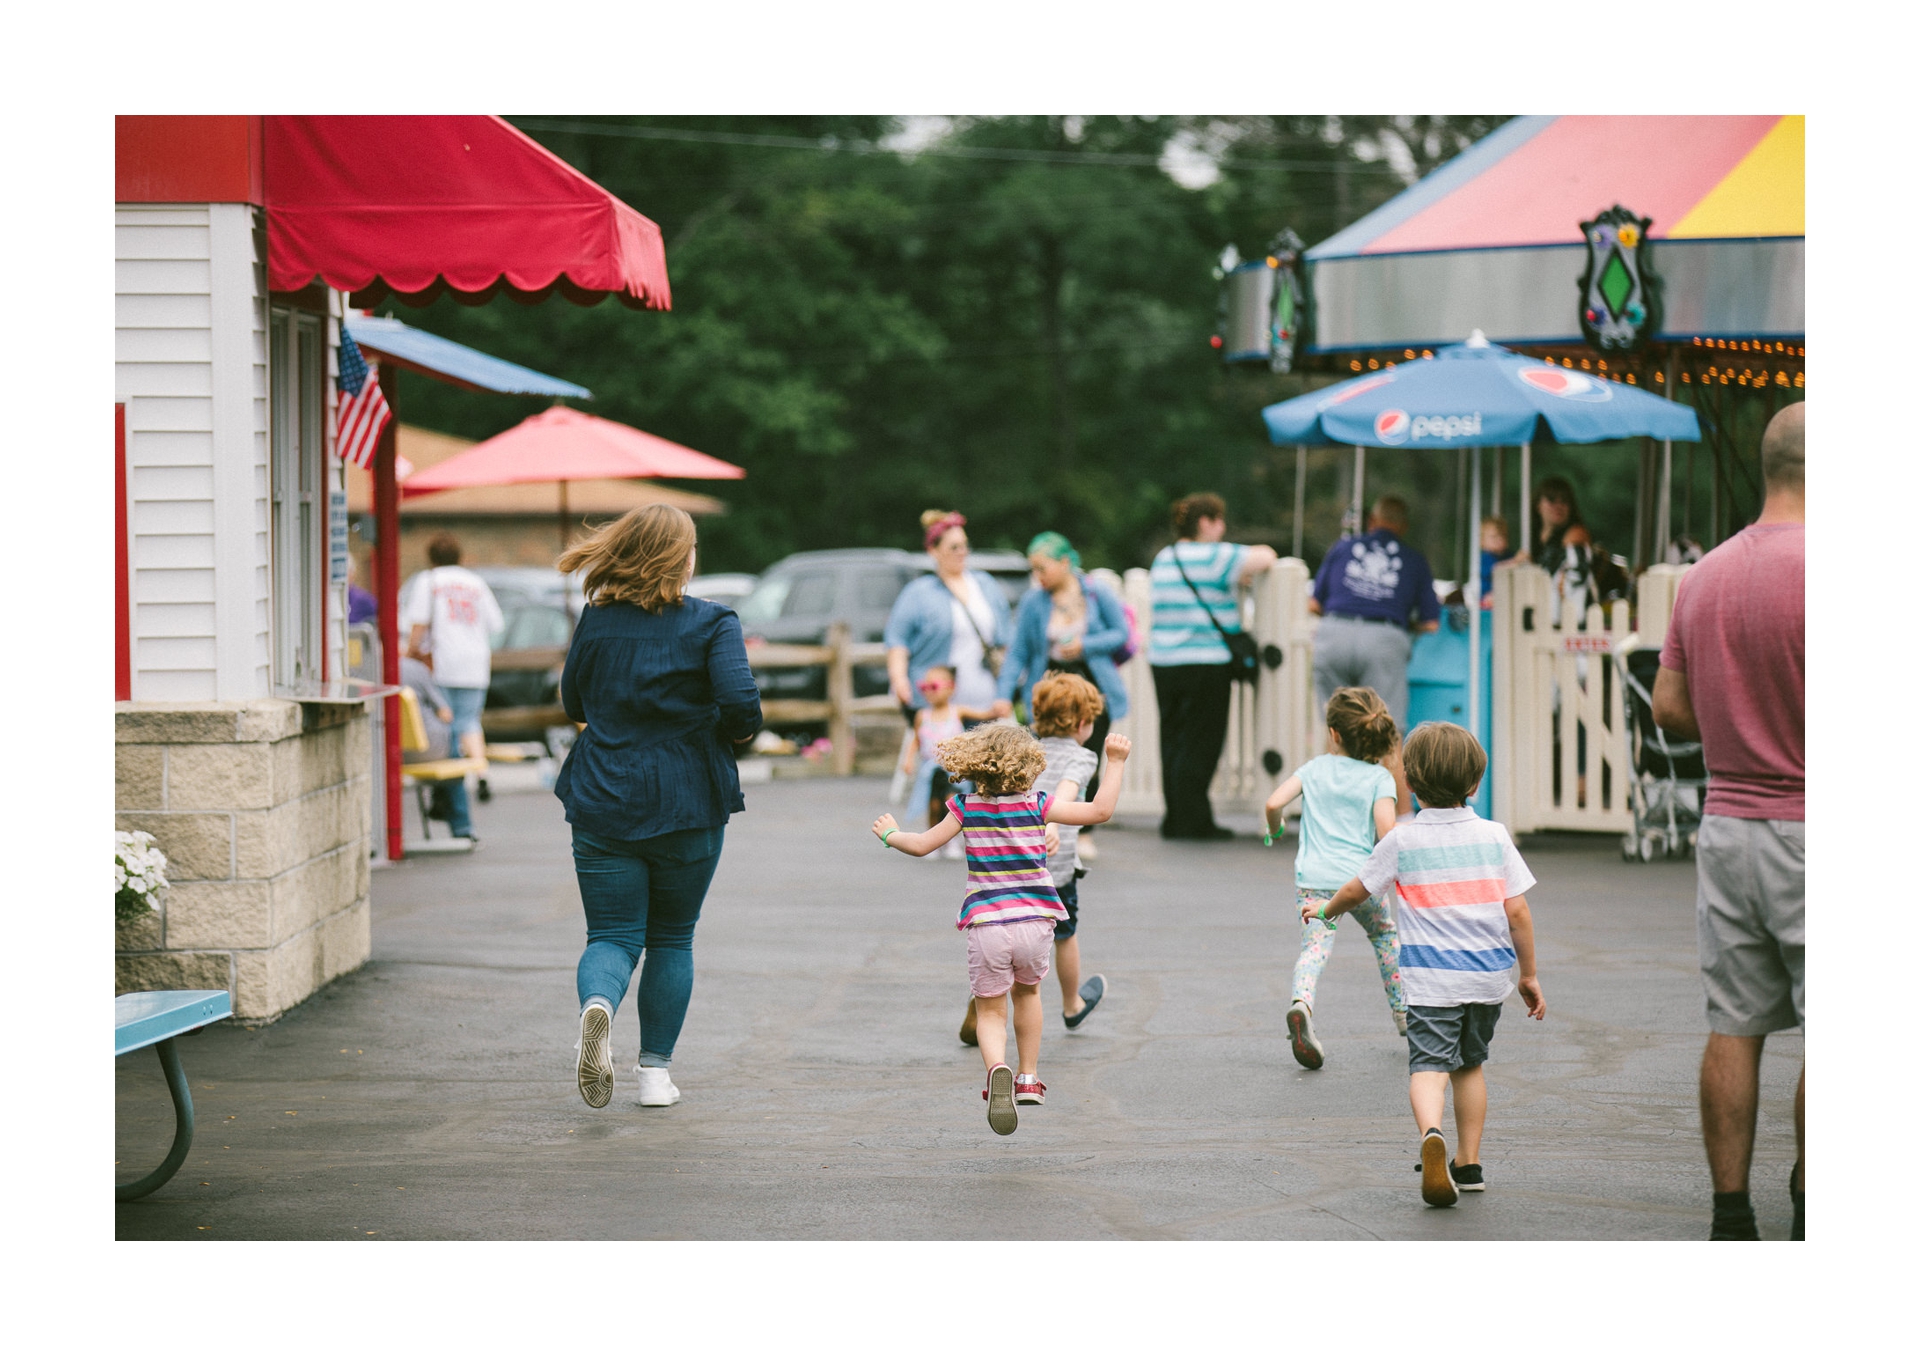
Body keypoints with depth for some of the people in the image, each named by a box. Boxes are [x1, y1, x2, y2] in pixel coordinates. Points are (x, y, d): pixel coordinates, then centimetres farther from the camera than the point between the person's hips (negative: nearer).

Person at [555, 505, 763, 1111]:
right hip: (688, 804, -1)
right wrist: (735, 732, 2)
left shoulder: (595, 621, 2)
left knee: (612, 935, 5)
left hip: (602, 802, 1)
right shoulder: (711, 624, -8)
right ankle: (655, 1070, 16)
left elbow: (574, 703, 12)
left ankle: (598, 1003, -28)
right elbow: (740, 702, -20)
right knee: (671, 940, 15)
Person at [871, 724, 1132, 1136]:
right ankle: (1028, 1079, 32)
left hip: (986, 926, -1)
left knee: (990, 1012, 5)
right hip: (1034, 923, 1)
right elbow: (1100, 811, -5)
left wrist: (890, 834, 26)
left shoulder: (967, 807, 0)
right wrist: (1115, 763, 6)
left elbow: (922, 845, 6)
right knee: (1027, 992, 28)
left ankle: (997, 1068, -27)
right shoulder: (1038, 805, -2)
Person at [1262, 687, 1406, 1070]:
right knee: (1385, 935, 25)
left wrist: (1275, 830, 22)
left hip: (1312, 877, 0)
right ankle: (1403, 1010, 32)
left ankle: (1301, 1002, -39)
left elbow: (1274, 802, 1)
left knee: (1315, 945, -10)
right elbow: (1386, 830, -11)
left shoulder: (1315, 768, 9)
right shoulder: (1380, 777, 2)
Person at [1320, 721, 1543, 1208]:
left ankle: (1431, 1134, -41)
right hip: (1489, 974, 3)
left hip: (1432, 979, -3)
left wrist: (1326, 910, 33)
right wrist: (1529, 975, 12)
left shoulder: (1402, 840, -1)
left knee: (1429, 1064, -12)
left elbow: (1357, 890, 11)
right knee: (1470, 1063, 20)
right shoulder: (1494, 836, 3)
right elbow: (1517, 911, 3)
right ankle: (1469, 1164, 24)